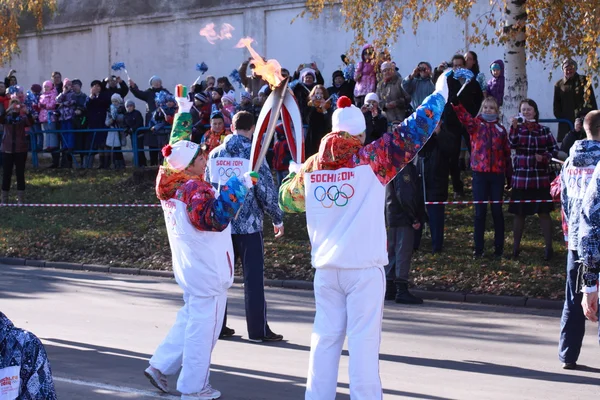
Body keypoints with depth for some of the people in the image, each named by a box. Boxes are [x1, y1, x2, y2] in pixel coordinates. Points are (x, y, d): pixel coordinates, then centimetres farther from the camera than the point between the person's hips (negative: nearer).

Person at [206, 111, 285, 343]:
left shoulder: (215, 154, 5)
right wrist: (277, 219, 3)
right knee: (253, 277, -1)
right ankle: (258, 329, -1)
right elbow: (266, 190, -9)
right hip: (249, 224, -4)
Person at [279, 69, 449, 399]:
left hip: (326, 267, 4)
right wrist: (440, 94, 6)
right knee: (364, 339, -1)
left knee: (325, 336, 11)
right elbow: (413, 131, -6)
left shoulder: (312, 166, 3)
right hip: (364, 267, -4)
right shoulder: (371, 160, -9)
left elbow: (287, 199, 18)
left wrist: (295, 173, 36)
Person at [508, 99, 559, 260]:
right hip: (520, 178, 0)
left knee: (544, 212, 1)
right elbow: (512, 145, -13)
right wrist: (514, 127, -25)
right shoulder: (517, 128, 3)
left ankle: (549, 247, 8)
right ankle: (516, 246, 20)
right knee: (519, 213, 7)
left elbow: (555, 148, 9)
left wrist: (544, 157, -10)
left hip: (540, 179, 0)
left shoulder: (544, 130, 4)